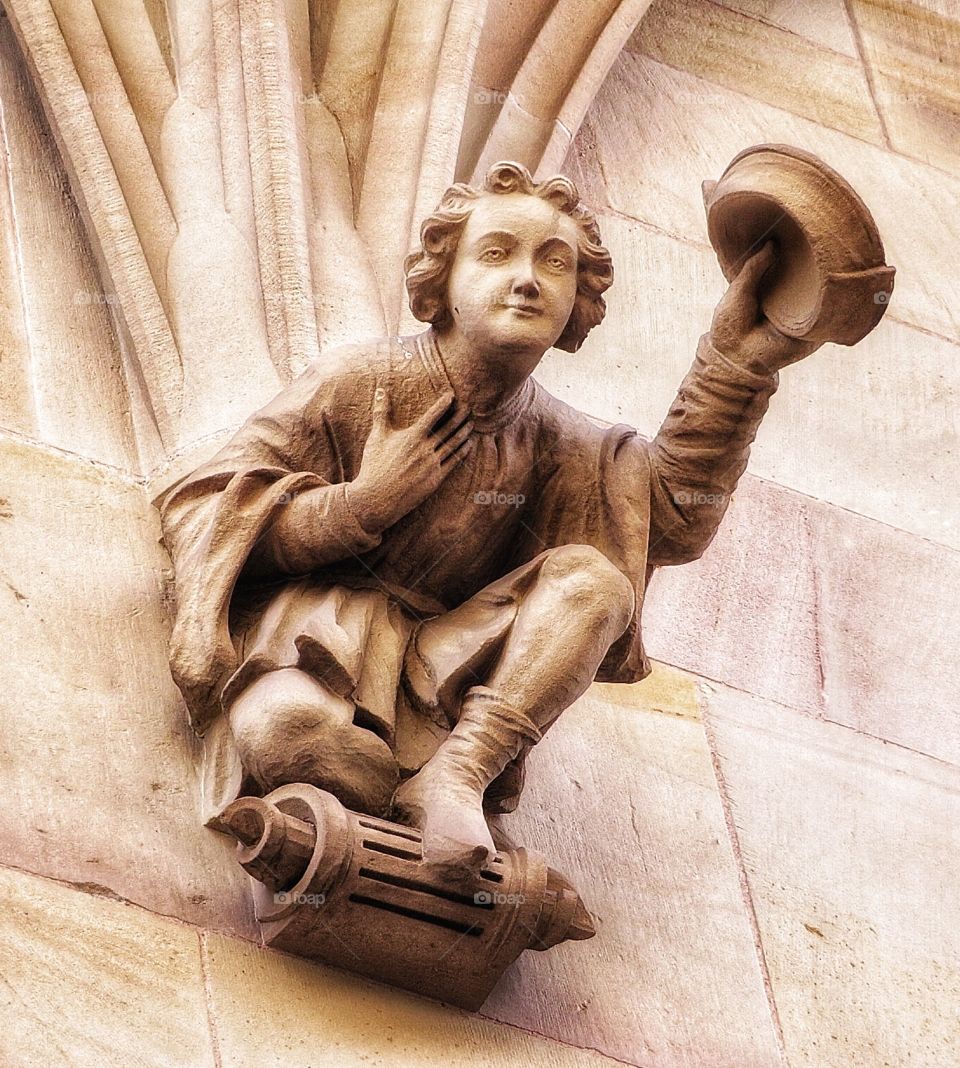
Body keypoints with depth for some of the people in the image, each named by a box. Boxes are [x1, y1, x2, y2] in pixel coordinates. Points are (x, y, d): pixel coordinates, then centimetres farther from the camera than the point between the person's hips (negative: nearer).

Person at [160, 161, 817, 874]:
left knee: (592, 576, -18)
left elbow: (672, 513, -12)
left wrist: (734, 365, -22)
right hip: (319, 628, -4)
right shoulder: (357, 381, -7)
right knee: (283, 729, -39)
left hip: (441, 667, 4)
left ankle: (456, 776, -30)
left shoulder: (550, 440, 6)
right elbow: (200, 512, -8)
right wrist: (363, 502, -19)